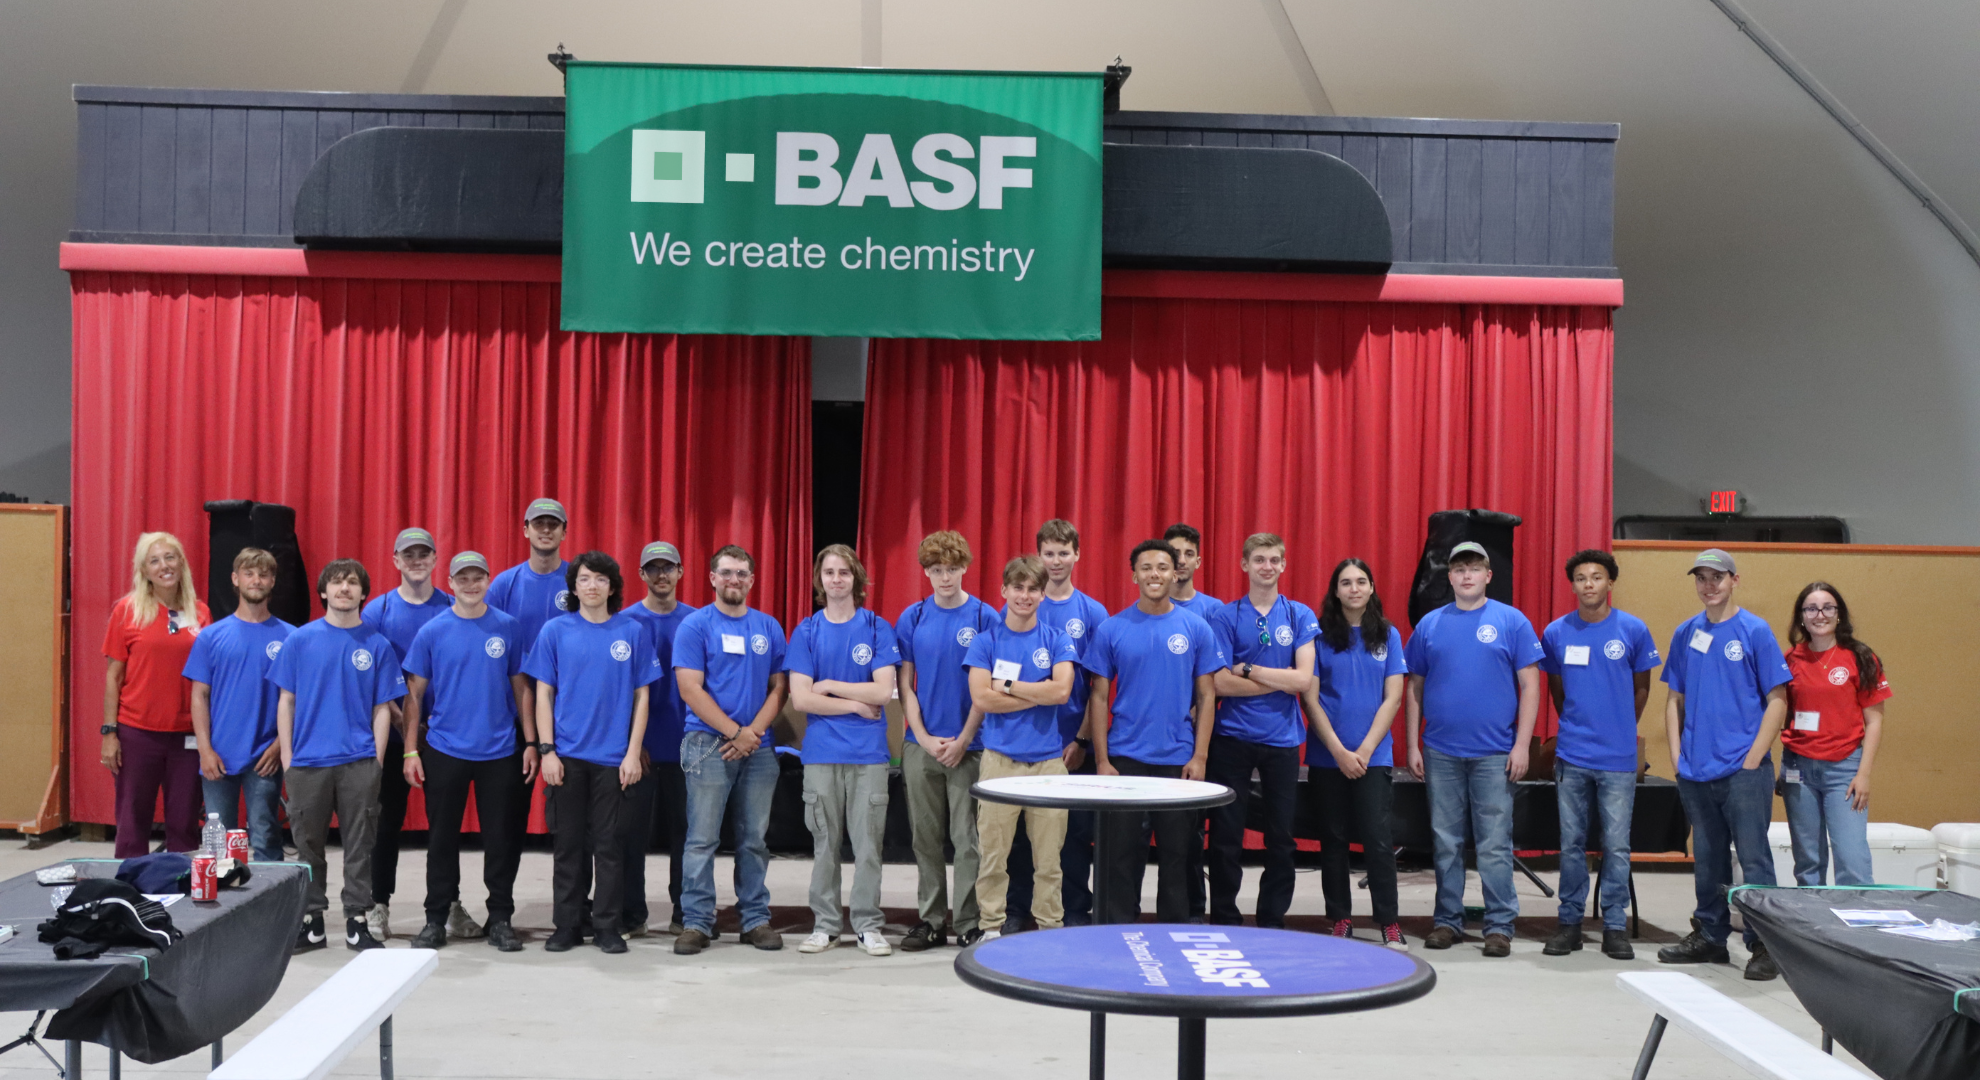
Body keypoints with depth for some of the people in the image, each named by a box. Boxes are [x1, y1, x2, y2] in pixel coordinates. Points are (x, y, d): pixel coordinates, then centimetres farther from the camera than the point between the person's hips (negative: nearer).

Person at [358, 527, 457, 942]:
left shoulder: (453, 610, 3)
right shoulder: (378, 610, 0)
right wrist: (401, 718, -12)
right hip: (393, 732, -1)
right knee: (389, 818, 4)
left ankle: (449, 905, 16)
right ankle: (378, 905, 14)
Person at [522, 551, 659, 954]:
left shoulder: (633, 632, 2)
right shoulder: (555, 631, 3)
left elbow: (641, 697, 4)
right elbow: (543, 694, 4)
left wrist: (633, 753, -3)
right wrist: (546, 750, -4)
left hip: (614, 757, 0)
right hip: (567, 755, 0)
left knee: (610, 845, 4)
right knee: (567, 844, 7)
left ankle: (607, 926, 14)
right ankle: (565, 926, 16)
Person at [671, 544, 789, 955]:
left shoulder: (769, 628, 11)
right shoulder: (695, 626, -1)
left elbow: (779, 687, 8)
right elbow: (690, 689, -8)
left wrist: (753, 731, -8)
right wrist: (735, 732, -12)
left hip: (759, 748, 4)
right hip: (709, 746, -3)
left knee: (754, 839, 8)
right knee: (702, 840, -2)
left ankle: (757, 919, 16)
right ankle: (696, 922, 4)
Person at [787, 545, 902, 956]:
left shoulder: (877, 628, 3)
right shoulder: (806, 632, 5)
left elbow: (883, 691, -6)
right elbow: (800, 698, -4)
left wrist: (829, 685, -5)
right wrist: (856, 704, -6)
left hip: (869, 752, -1)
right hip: (821, 753, 1)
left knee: (868, 842, 1)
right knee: (825, 843, 7)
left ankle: (869, 926, 11)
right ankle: (825, 925, 16)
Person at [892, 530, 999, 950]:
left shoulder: (985, 617, -2)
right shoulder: (912, 617, 4)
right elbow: (905, 683, 5)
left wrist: (963, 740, -9)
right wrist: (925, 738, -5)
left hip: (970, 746, -2)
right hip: (921, 745, 3)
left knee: (968, 840, 0)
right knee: (925, 838, 9)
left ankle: (968, 924, 9)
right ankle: (930, 920, 19)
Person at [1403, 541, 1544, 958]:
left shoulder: (1511, 621, 0)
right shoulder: (1430, 624, 7)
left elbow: (1529, 685, -1)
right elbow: (1414, 688, 10)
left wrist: (1522, 744, -7)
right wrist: (1413, 745, 5)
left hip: (1494, 754, -2)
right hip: (1441, 752, 3)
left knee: (1495, 844, 0)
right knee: (1446, 842, 10)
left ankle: (1499, 925, 9)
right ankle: (1448, 921, 19)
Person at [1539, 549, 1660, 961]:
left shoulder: (1632, 630, -1)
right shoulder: (1556, 633, 2)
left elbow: (1641, 687, 10)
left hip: (1618, 757, -1)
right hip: (1571, 755, 1)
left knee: (1616, 845, 3)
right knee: (1571, 843, 8)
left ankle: (1615, 927, 12)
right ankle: (1570, 922, 17)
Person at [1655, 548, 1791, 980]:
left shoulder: (1755, 631, -4)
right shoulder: (1685, 633, 9)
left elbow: (1777, 701, -5)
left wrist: (1752, 760, -10)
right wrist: (1677, 755, 5)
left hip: (1742, 771, -5)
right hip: (1696, 771, 5)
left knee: (1753, 859, -4)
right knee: (1706, 859, 14)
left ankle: (1764, 946, 4)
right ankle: (1710, 937, 25)